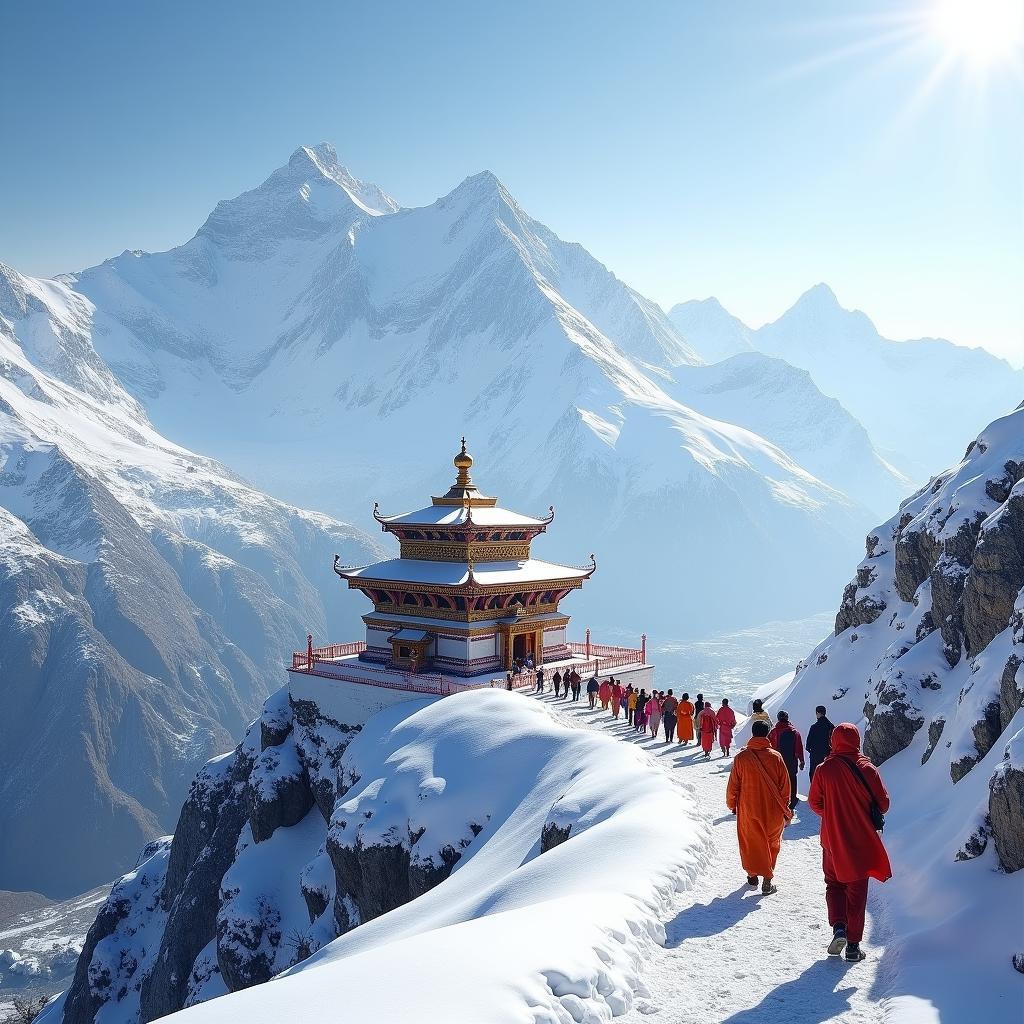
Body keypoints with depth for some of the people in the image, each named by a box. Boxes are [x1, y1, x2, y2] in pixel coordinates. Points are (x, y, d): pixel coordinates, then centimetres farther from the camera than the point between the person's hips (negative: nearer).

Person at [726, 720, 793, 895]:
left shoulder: (741, 757, -11)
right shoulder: (776, 757, -11)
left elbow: (733, 785, -3)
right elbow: (785, 785, -4)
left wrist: (732, 804, 13)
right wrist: (785, 808, 8)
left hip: (748, 810, 0)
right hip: (773, 810, 0)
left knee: (751, 842, 17)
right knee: (771, 843, 13)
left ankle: (752, 874, 27)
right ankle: (768, 880, 10)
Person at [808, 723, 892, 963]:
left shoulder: (824, 769, -10)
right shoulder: (868, 769, -10)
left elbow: (814, 802, -2)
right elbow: (883, 803, -4)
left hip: (832, 839, 0)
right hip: (862, 841, 0)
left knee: (834, 884, 18)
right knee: (857, 890, 11)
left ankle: (838, 927, -4)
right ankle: (853, 945, 12)